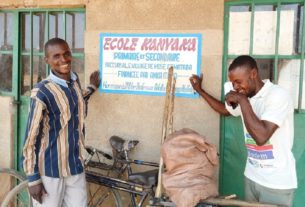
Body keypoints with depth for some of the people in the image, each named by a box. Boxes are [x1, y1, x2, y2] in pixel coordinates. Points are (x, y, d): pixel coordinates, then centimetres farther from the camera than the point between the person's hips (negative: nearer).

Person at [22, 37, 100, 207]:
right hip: (50, 171, -6)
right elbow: (30, 138, -14)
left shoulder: (75, 82, 4)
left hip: (76, 167, 6)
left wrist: (92, 88, 28)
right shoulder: (41, 92, -17)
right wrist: (33, 179, -12)